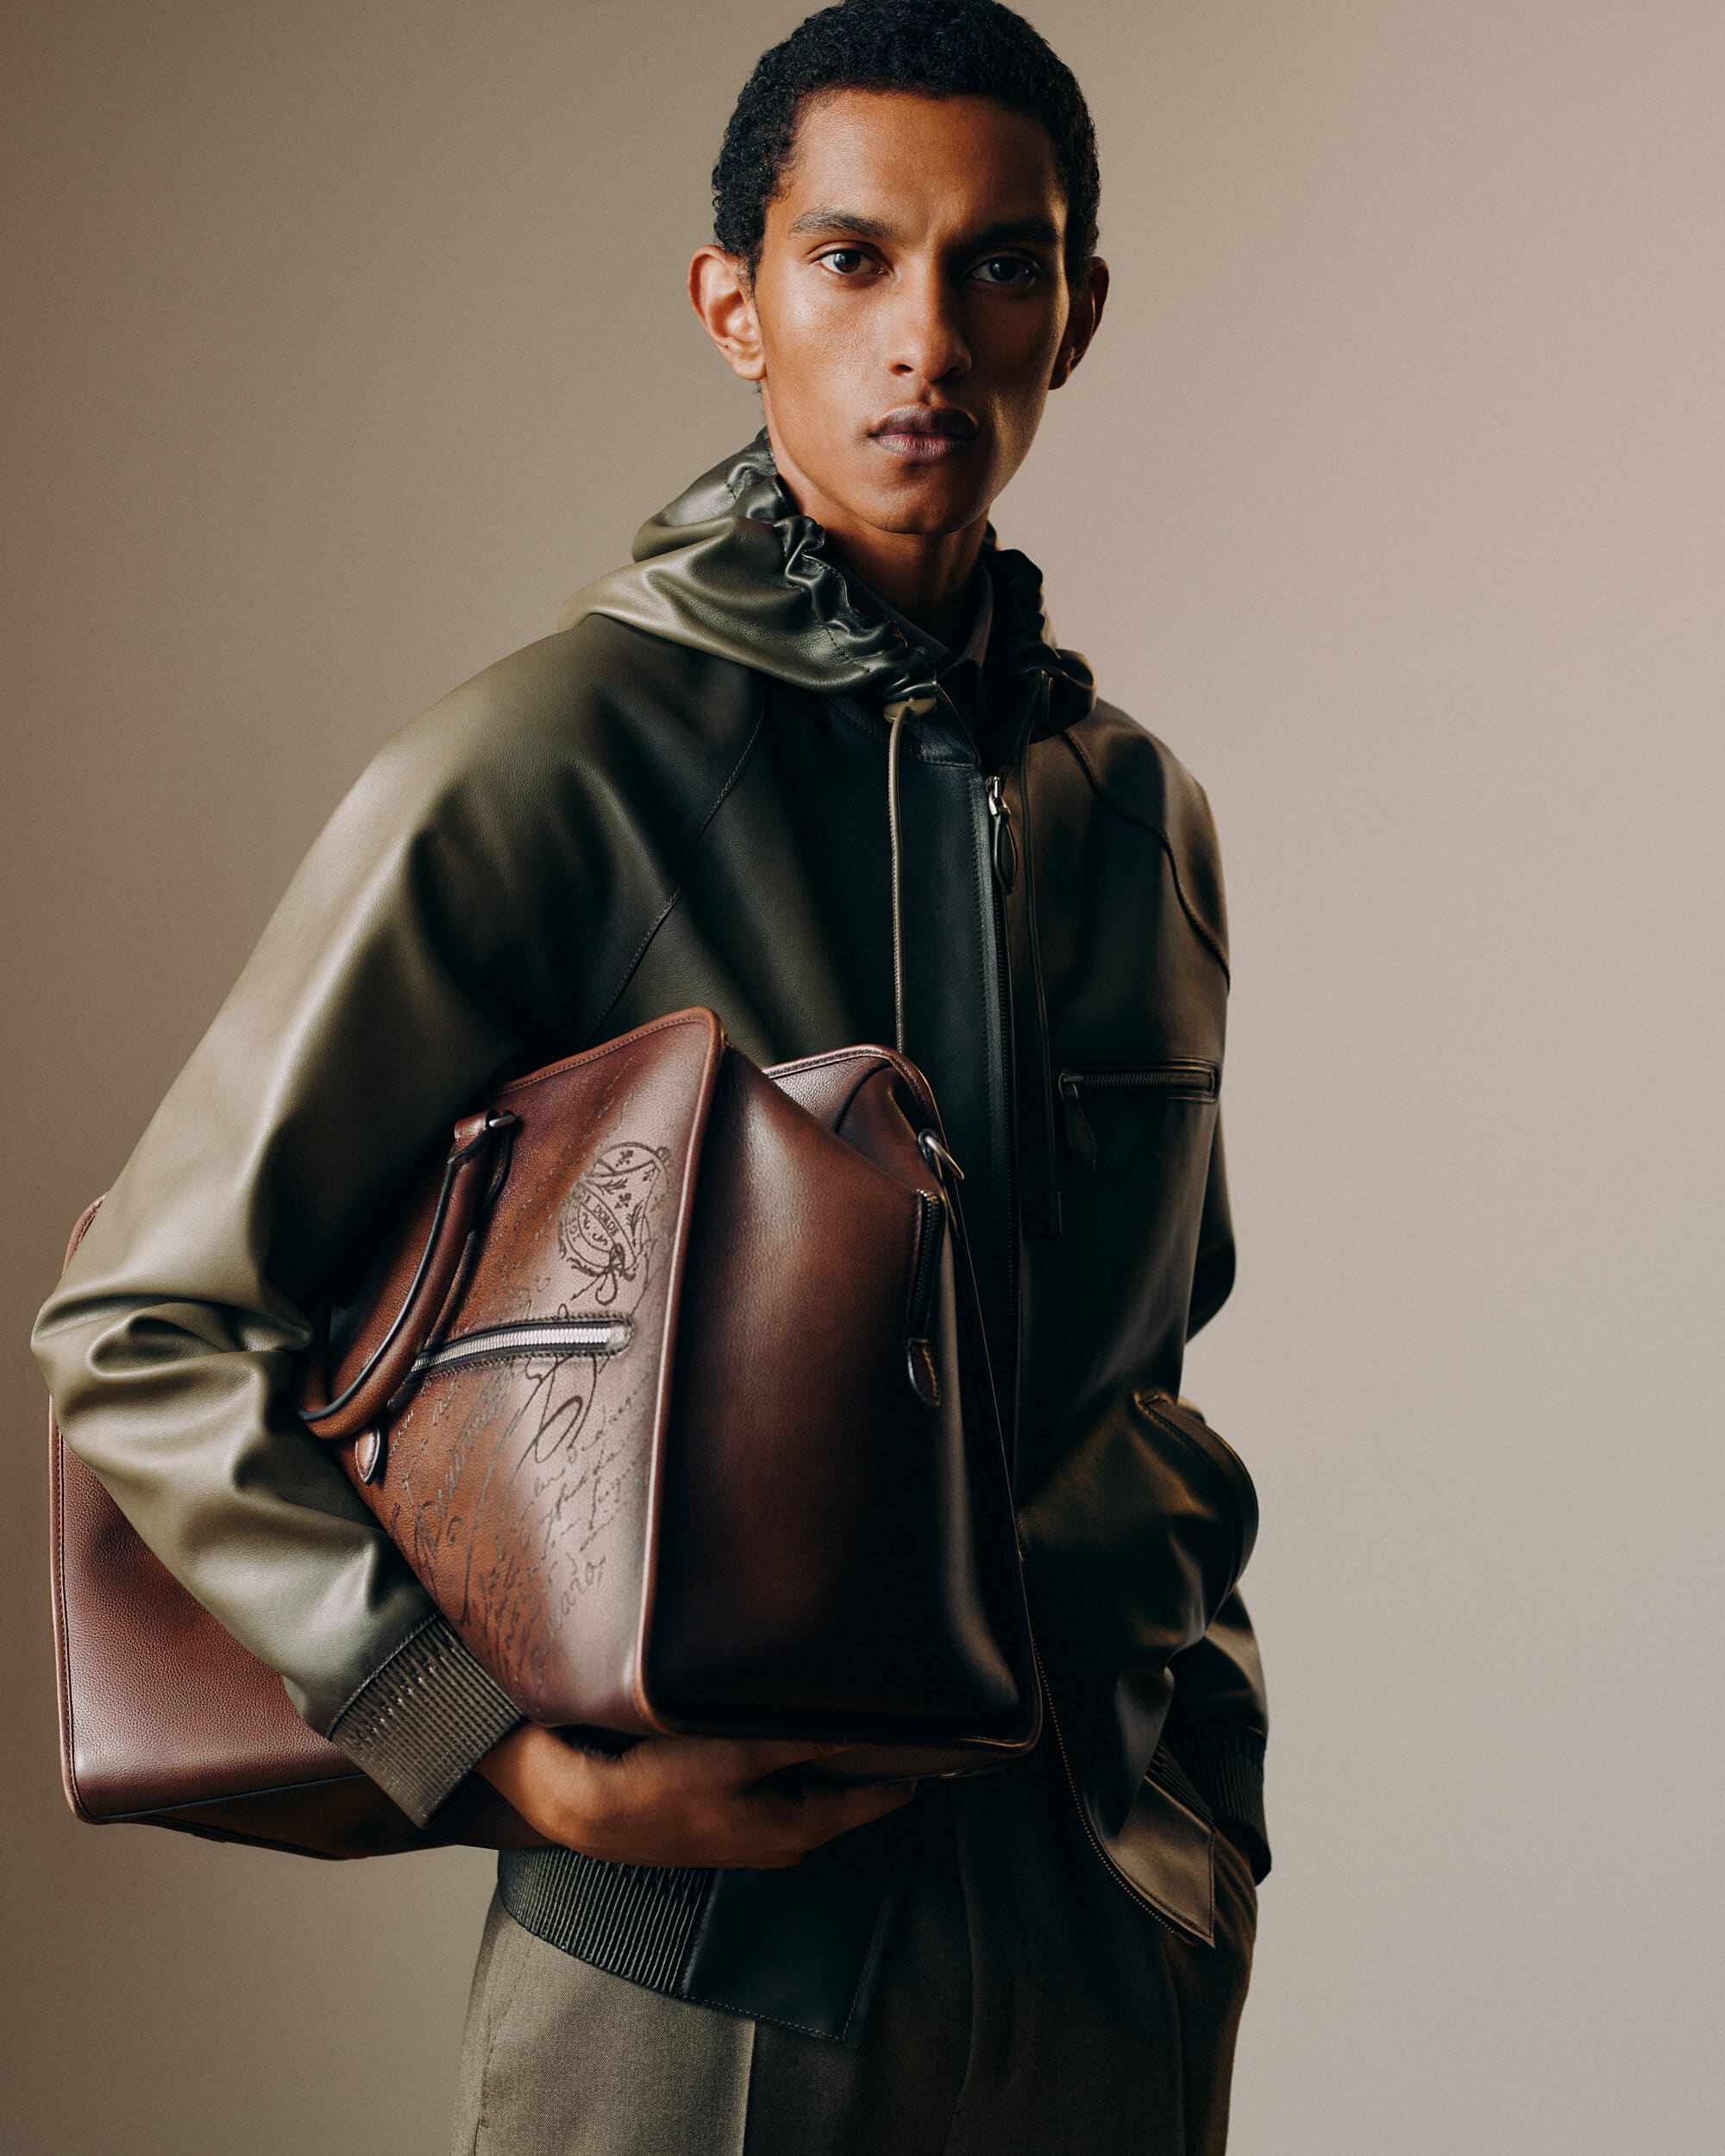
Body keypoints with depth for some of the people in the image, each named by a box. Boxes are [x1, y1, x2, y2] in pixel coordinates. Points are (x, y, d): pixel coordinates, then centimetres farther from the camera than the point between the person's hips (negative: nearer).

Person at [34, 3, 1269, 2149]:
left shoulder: (1138, 806, 7)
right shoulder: (538, 769, -10)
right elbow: (144, 1337, -9)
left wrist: (1202, 1809, 11)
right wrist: (502, 1741, -17)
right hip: (702, 1970, -4)